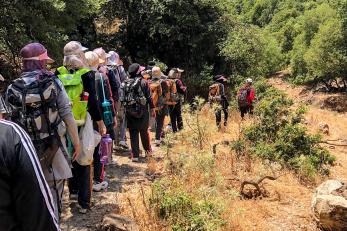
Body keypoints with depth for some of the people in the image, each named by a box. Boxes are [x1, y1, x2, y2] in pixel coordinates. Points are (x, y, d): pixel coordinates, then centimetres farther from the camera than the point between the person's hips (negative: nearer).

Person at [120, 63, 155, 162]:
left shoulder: (125, 83, 3)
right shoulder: (143, 82, -5)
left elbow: (122, 98, 3)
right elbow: (149, 97, -4)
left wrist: (126, 107, 12)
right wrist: (152, 108, 3)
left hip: (129, 111, 2)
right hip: (142, 110, -2)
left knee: (133, 133, 5)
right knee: (144, 131, 15)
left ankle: (135, 155, 6)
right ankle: (147, 149, 30)